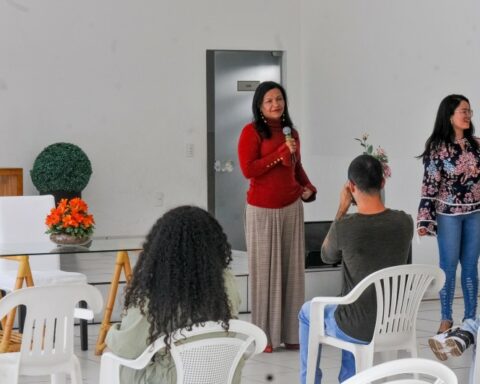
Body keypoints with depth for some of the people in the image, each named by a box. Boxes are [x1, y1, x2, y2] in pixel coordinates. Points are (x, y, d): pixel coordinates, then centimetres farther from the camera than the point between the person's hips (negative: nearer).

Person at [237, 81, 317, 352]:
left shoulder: (291, 133, 11)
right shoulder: (252, 132, -6)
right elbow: (248, 169, -15)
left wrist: (308, 187, 5)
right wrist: (281, 152, -16)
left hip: (292, 208, 5)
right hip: (263, 210, -5)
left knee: (292, 269, 7)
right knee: (265, 269, -1)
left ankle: (291, 332, 15)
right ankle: (265, 335, 5)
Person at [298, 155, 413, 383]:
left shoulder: (344, 227, -22)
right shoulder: (405, 222, -11)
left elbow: (327, 257, 1)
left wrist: (342, 209, 1)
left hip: (359, 329, -4)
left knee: (308, 312, 29)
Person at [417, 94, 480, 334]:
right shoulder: (437, 148, -9)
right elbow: (429, 185, -10)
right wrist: (425, 220, -14)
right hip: (449, 215, -4)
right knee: (449, 266, 3)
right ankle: (446, 318, 11)